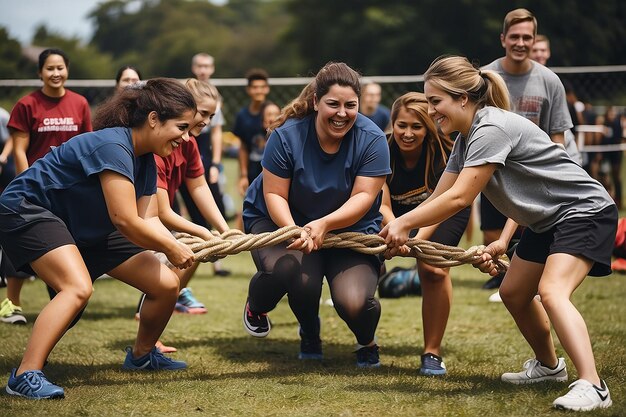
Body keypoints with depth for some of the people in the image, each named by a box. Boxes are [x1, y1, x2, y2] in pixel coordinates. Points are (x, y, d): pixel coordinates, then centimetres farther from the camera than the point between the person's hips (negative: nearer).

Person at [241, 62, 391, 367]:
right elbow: (274, 194, -14)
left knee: (354, 303, -25)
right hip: (286, 220, 0)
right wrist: (293, 230, -35)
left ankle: (366, 342, 15)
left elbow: (363, 197, -20)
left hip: (349, 227, 0)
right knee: (283, 268, -34)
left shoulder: (371, 140, -15)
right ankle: (255, 308, 5)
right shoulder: (287, 135, -16)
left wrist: (324, 224, -38)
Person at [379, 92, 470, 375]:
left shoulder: (443, 154, -31)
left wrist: (416, 240, -53)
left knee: (434, 269, -26)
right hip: (398, 212, 3)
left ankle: (432, 353, -15)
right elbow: (382, 205, -28)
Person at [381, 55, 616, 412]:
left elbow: (458, 199, -27)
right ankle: (549, 366, 37)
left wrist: (404, 223, -20)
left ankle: (592, 386, -35)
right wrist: (404, 236, -10)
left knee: (551, 290, -28)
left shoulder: (492, 129, -24)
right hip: (546, 220, 11)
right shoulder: (466, 139, 7)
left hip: (586, 212, -11)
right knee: (513, 293, 17)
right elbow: (439, 198, 4)